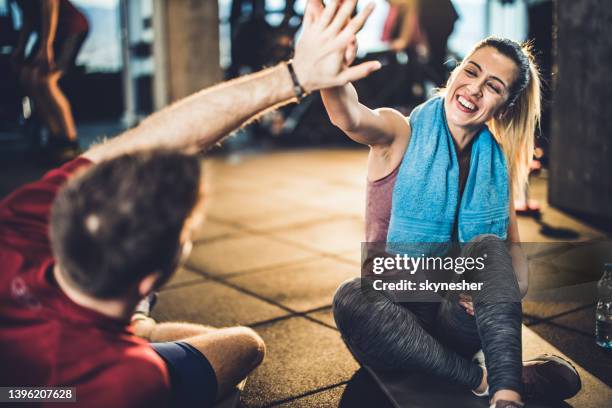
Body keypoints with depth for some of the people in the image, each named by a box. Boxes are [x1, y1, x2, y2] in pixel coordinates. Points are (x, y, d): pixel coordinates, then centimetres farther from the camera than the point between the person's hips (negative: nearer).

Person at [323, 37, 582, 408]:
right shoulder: (401, 134, -5)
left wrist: (499, 290, -21)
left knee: (487, 247, -26)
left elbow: (519, 272, 5)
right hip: (395, 313, -2)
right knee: (351, 298, -35)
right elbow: (350, 117, -31)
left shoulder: (497, 164, 5)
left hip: (459, 318, 2)